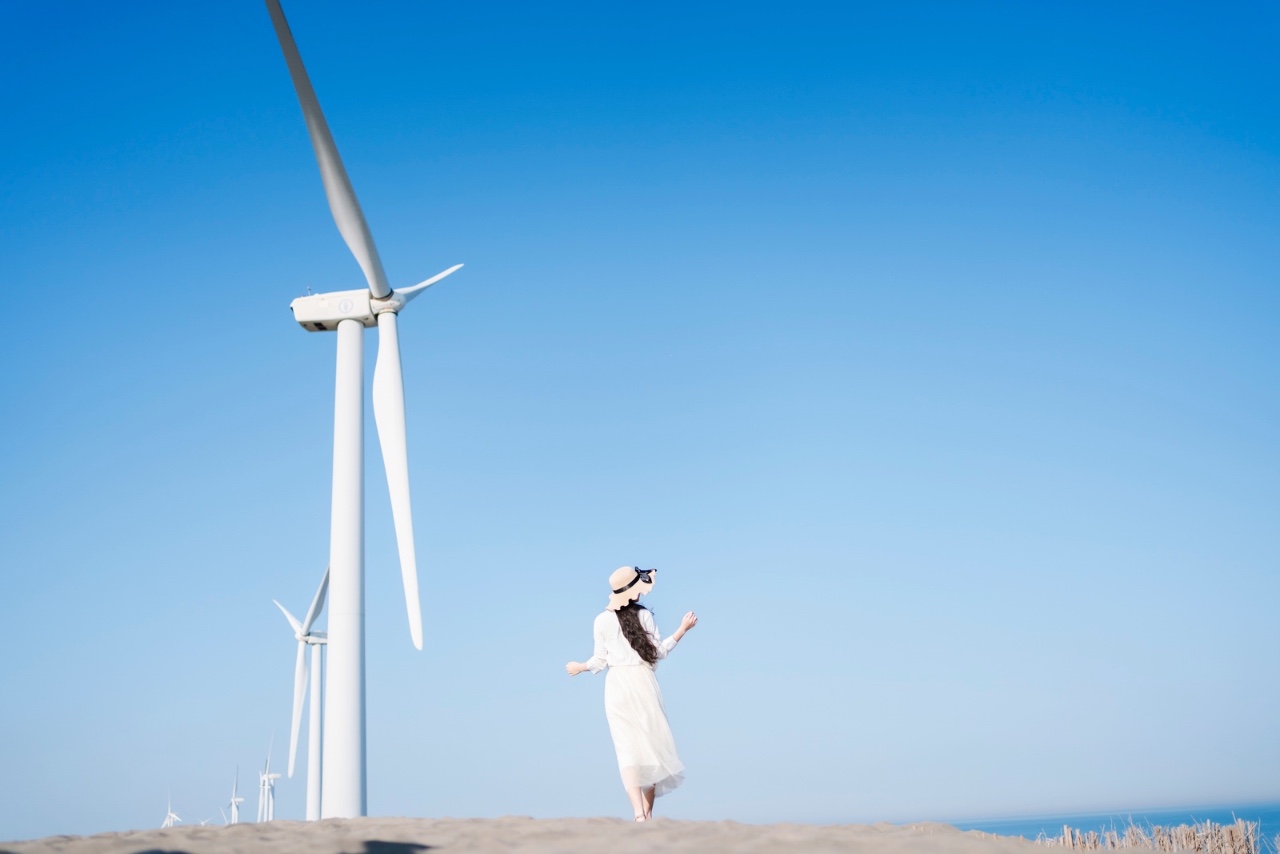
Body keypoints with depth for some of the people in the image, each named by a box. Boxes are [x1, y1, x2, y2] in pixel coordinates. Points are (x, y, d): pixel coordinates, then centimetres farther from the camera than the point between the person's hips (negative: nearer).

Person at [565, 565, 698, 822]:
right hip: (643, 683, -1)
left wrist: (581, 667, 23)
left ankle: (639, 813, -20)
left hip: (616, 686, 1)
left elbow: (600, 661, 4)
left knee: (627, 749, -4)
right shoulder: (643, 615, -4)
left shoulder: (602, 621, 0)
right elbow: (659, 651, -1)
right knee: (650, 746, 10)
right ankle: (648, 812, 11)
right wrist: (682, 629, 9)